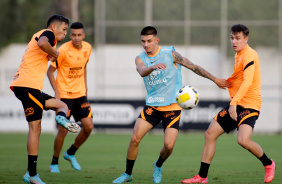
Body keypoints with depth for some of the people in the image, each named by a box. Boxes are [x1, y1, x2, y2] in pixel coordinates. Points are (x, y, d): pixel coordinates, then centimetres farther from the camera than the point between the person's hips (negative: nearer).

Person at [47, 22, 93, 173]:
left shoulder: (87, 48, 2)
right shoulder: (63, 50, -16)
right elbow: (50, 71, -9)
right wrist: (56, 92, -17)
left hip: (80, 93, 6)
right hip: (64, 94, -5)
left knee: (88, 126, -3)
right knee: (63, 130, -8)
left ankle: (70, 153, 19)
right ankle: (54, 163, 11)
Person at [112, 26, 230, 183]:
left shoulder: (170, 53, -5)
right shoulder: (140, 58, 1)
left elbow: (193, 67, 1)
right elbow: (142, 71, -22)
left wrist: (215, 80, 5)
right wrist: (153, 67, -45)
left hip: (172, 107, -2)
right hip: (152, 105, 2)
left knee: (169, 145, -13)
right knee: (135, 138, -12)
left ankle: (158, 166, 21)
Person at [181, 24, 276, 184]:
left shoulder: (249, 55, -15)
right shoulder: (238, 55, 15)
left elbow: (247, 82, -29)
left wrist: (234, 102, -38)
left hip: (249, 105, -9)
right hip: (235, 104, 10)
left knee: (243, 140, -27)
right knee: (210, 134, 5)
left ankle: (269, 164, 0)